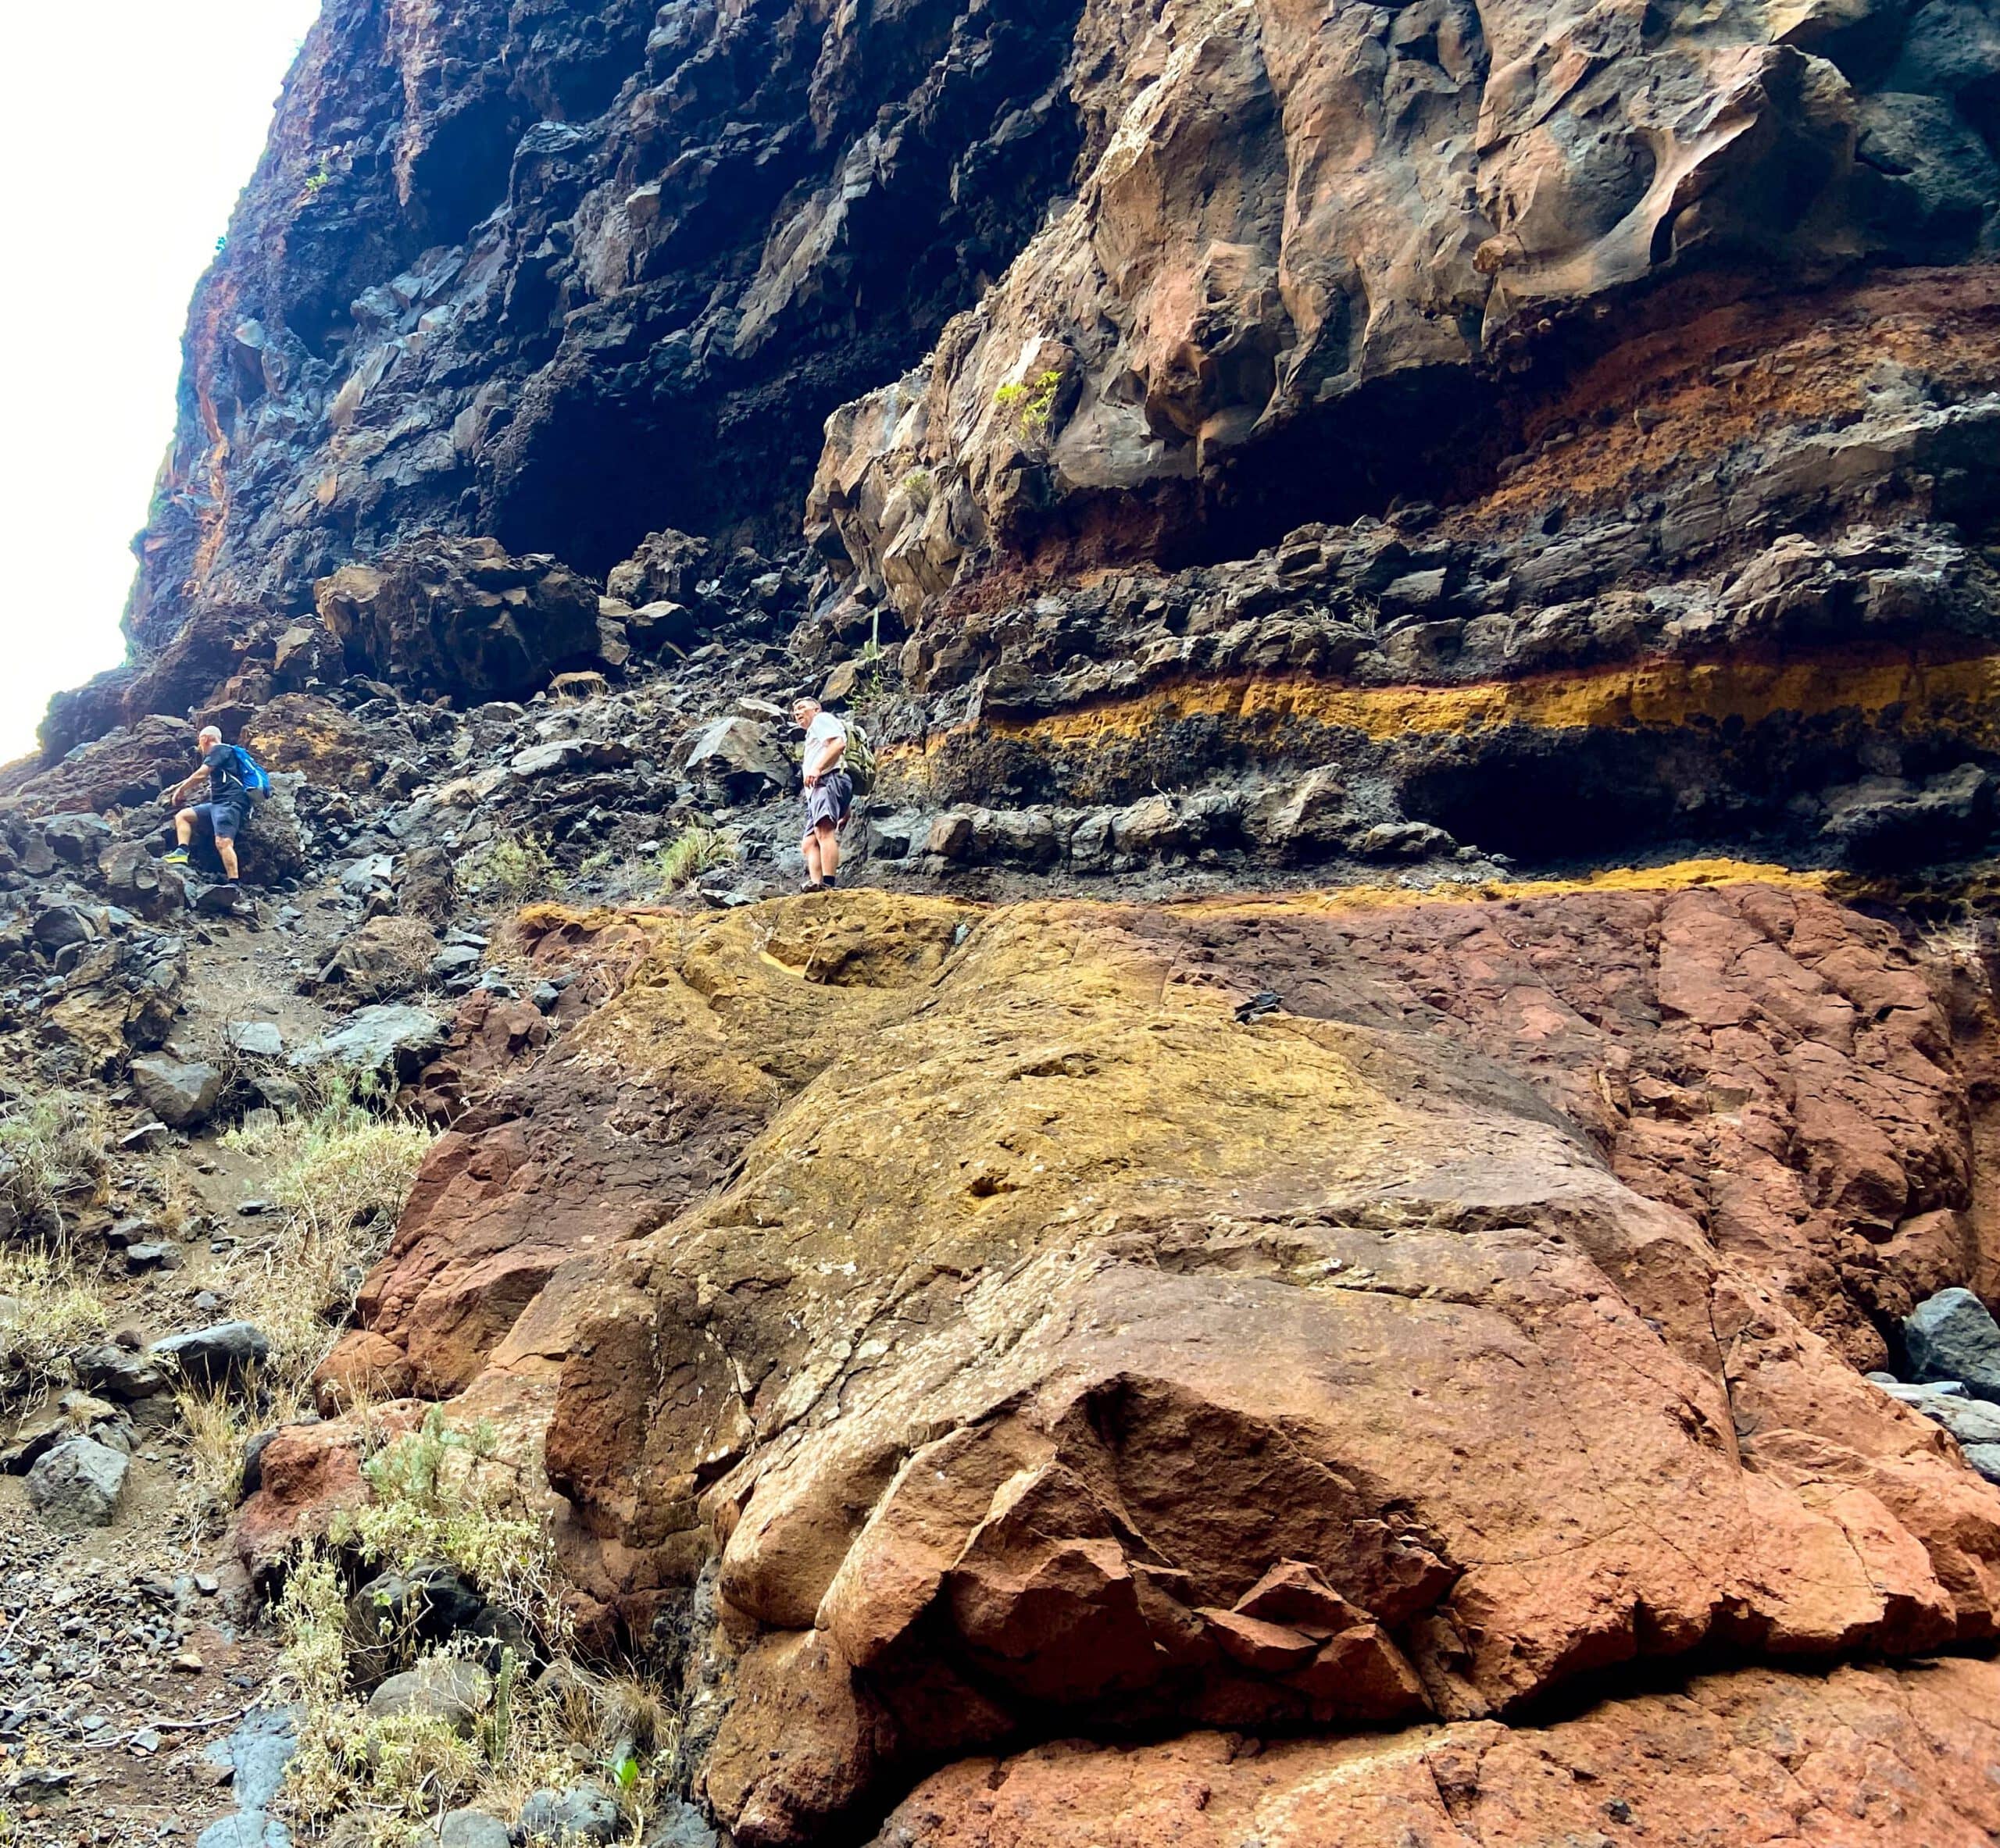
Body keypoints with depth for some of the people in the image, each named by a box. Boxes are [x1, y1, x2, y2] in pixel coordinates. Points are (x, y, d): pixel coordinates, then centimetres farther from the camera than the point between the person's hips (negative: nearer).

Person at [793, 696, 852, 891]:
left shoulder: (822, 719, 13)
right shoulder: (812, 736, 40)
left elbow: (838, 744, -8)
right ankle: (815, 884, -21)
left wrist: (817, 769, -20)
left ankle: (828, 885, -44)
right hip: (816, 791, 11)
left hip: (829, 780, -11)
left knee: (824, 831, -28)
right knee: (809, 844, -3)